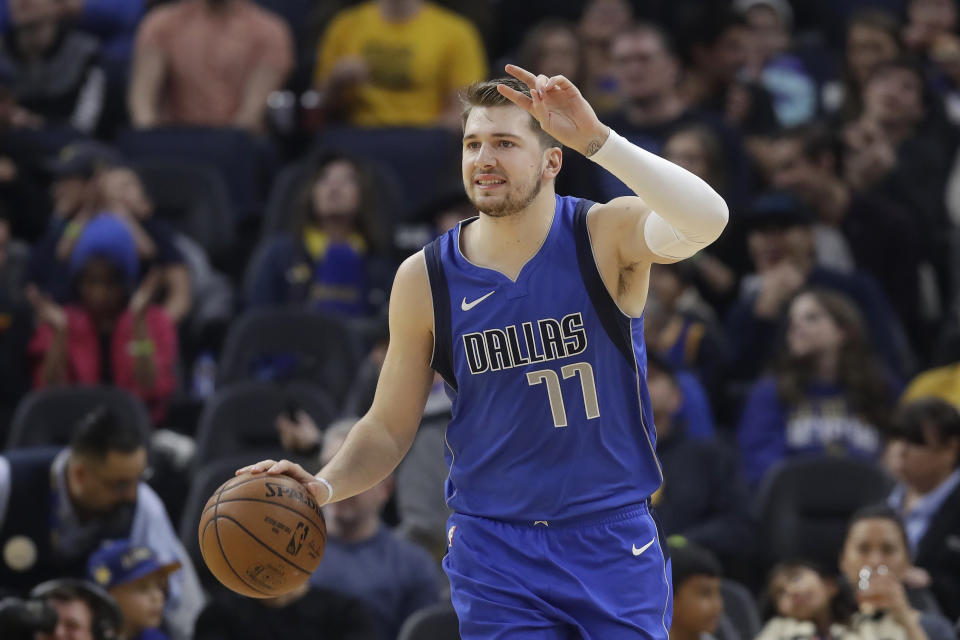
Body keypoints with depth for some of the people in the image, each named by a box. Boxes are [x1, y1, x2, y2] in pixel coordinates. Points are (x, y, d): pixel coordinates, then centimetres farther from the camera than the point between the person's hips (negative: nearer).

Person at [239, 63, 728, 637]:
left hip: (613, 540, -1)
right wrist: (325, 486, -13)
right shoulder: (425, 279, -2)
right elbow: (389, 428, 6)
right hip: (496, 549, 1)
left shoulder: (608, 236, -7)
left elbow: (706, 221, -30)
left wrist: (596, 140, -38)